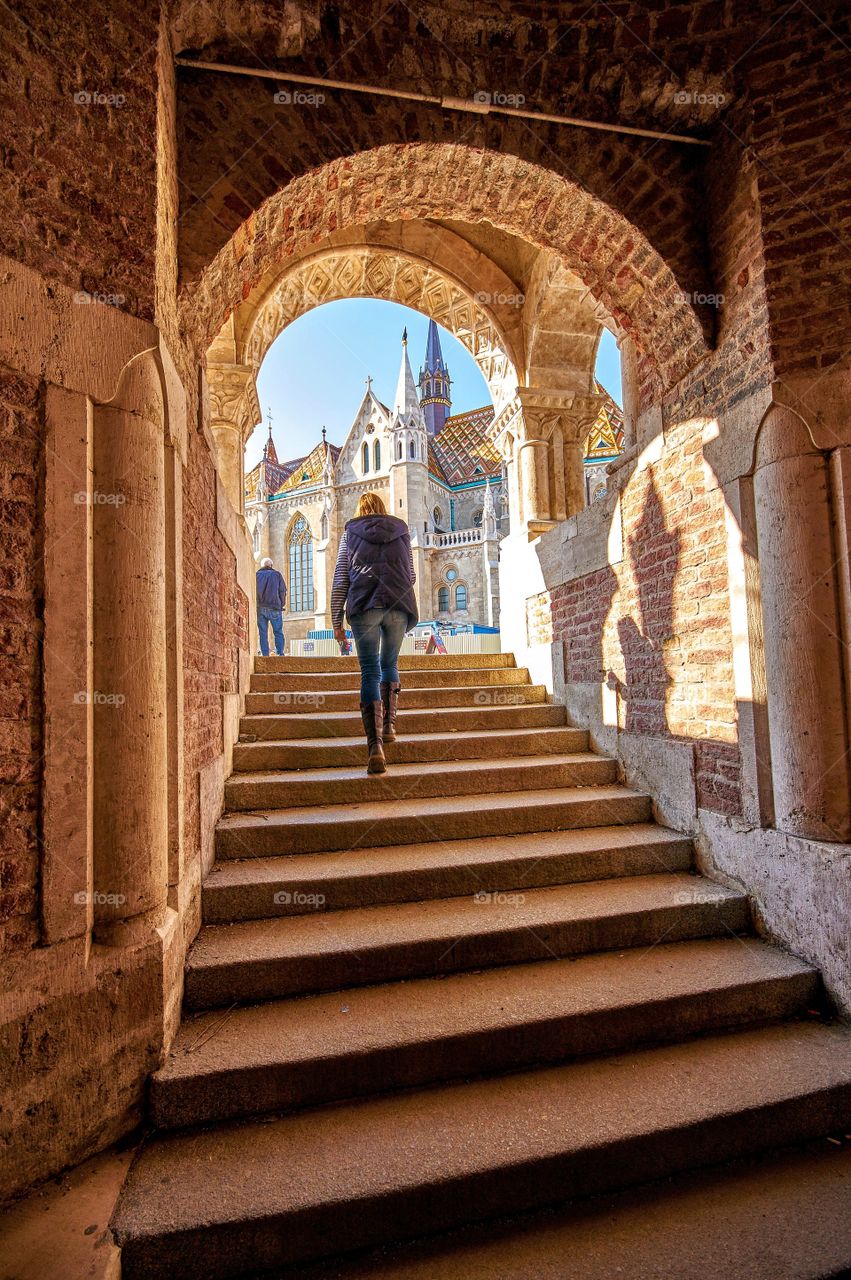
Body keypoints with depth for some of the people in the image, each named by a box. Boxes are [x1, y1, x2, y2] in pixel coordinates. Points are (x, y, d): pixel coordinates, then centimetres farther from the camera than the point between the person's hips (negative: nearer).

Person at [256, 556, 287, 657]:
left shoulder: (257, 575, 12)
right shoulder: (277, 574, 8)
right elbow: (283, 591, 3)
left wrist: (255, 605, 15)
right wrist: (281, 605, 9)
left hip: (260, 607, 2)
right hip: (274, 608, -2)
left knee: (263, 633, 4)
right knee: (278, 632, 2)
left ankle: (265, 654, -1)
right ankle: (280, 653, -8)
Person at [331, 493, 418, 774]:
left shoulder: (350, 532, 16)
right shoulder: (401, 530, 20)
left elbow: (340, 579, 10)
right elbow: (412, 576, 24)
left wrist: (336, 620, 12)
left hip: (364, 606, -2)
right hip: (399, 607, 2)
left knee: (370, 673, -4)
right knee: (389, 665, 21)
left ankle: (375, 745, -14)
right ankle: (389, 726, 23)